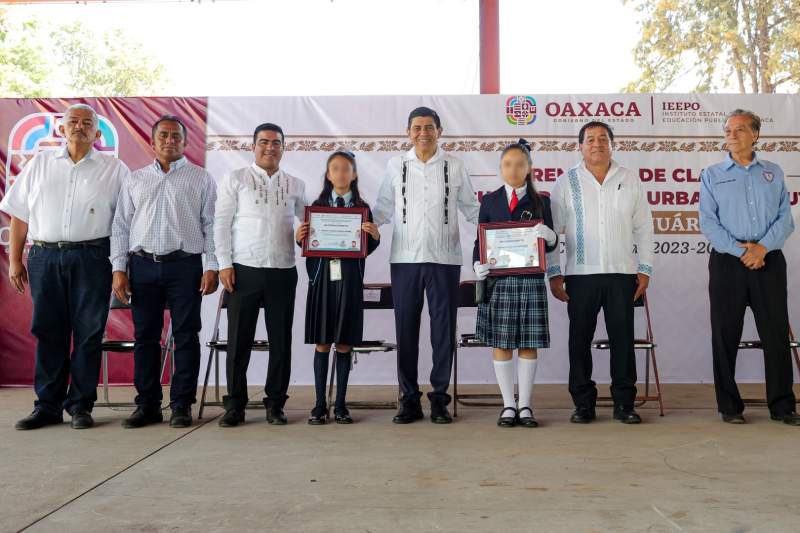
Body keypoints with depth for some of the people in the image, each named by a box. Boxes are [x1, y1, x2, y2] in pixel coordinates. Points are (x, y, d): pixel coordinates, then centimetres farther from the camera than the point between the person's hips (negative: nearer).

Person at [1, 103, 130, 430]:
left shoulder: (114, 169, 7)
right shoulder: (40, 163, 14)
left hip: (91, 258, -2)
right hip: (45, 257, 2)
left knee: (88, 334, 1)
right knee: (48, 333, 6)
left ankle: (80, 406, 11)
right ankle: (47, 406, 16)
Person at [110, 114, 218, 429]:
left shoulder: (201, 179, 7)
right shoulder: (135, 180, 15)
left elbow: (211, 225, 2)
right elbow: (121, 226, 12)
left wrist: (211, 267, -7)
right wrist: (119, 269, 3)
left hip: (185, 264, -2)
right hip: (143, 265, 3)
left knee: (186, 336, 0)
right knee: (145, 336, 6)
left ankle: (181, 405, 9)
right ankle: (147, 405, 15)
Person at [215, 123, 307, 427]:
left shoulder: (296, 185, 13)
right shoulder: (235, 180, 7)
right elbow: (221, 224, 3)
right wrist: (224, 264, -5)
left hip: (283, 272, 2)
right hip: (244, 270, -2)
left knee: (281, 340, 6)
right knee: (239, 340, 3)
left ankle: (275, 404, 18)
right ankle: (235, 405, 15)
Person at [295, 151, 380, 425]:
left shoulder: (362, 208, 7)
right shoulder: (317, 206, 9)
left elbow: (367, 249, 5)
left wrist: (375, 236, -14)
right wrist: (300, 238, -11)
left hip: (349, 279, 0)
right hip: (322, 276, 0)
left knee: (344, 343, 4)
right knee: (321, 343, 4)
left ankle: (340, 405, 14)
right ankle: (320, 404, 13)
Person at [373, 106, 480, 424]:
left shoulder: (454, 166, 8)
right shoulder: (396, 166, 10)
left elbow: (471, 208, 10)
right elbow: (383, 208, 11)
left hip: (444, 259, 0)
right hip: (405, 259, 1)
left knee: (443, 329, 4)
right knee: (405, 329, 5)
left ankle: (439, 398, 15)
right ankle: (409, 399, 16)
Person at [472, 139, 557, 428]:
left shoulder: (540, 201, 8)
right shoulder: (490, 201, 9)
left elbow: (551, 244, 4)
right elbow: (480, 241, 8)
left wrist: (549, 236, -18)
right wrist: (478, 265, -10)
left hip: (531, 280, 0)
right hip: (498, 280, 0)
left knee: (529, 344, 3)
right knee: (501, 344, 3)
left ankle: (525, 405, 14)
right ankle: (508, 405, 15)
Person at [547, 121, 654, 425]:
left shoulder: (630, 180, 10)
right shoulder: (566, 183, 5)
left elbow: (643, 228, 11)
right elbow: (551, 231, 3)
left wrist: (644, 269, 5)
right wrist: (554, 273, -3)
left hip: (622, 274, 1)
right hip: (580, 275, -1)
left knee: (623, 339, 4)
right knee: (580, 339, 4)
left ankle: (624, 404, 15)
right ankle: (583, 404, 15)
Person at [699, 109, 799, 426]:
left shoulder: (773, 173, 13)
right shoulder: (712, 175, 8)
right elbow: (708, 222, -2)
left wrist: (762, 247, -13)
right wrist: (740, 251, -12)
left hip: (769, 261, 1)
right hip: (727, 263, -1)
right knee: (726, 335, 2)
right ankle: (730, 406, 12)